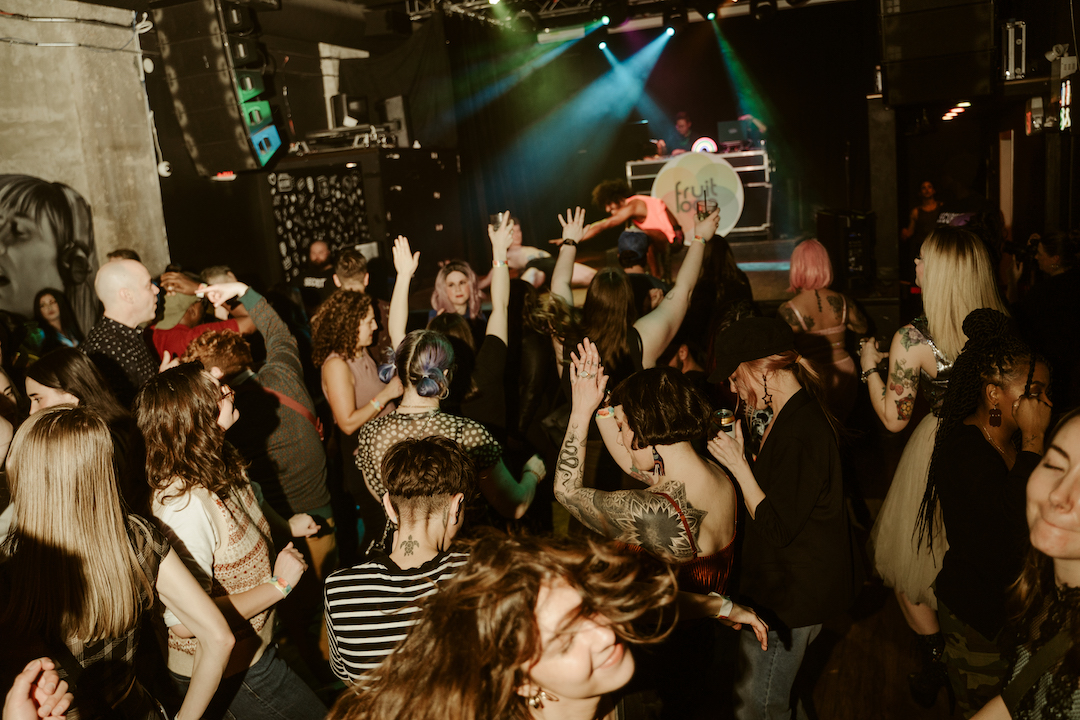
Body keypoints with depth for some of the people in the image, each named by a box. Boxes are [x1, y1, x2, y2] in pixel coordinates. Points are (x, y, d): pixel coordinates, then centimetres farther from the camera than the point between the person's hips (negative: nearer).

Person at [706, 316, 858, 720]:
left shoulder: (800, 432, -27)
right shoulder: (796, 414, 6)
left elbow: (778, 527, -25)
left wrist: (738, 464, -22)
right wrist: (740, 454, 3)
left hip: (791, 594, -10)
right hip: (790, 585, 10)